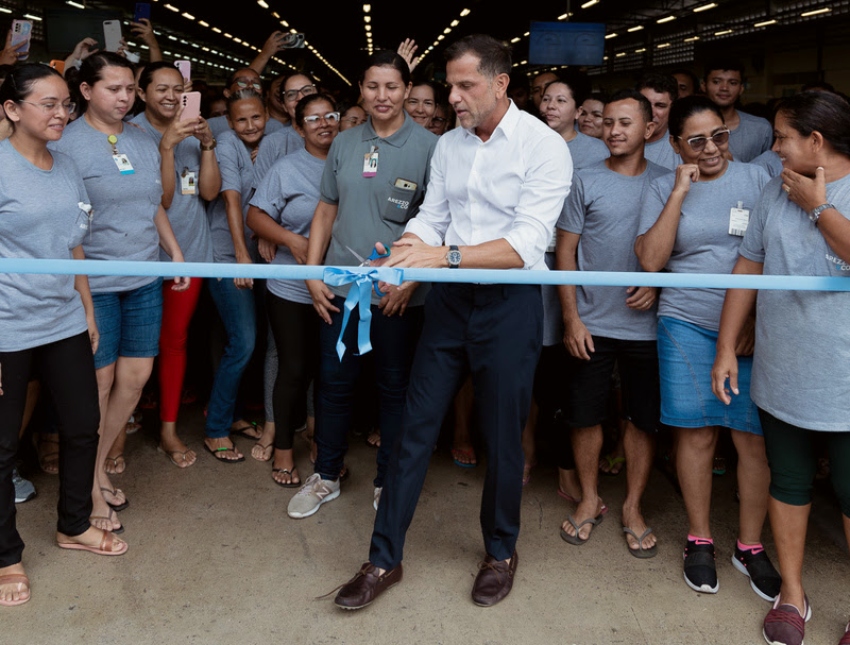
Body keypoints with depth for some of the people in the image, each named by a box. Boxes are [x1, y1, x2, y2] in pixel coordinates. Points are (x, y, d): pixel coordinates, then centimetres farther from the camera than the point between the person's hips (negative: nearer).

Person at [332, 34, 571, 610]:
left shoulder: (545, 147, -11)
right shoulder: (448, 145, 8)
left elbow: (527, 244, -20)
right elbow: (430, 218, 9)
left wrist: (446, 255, -29)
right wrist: (395, 262, -11)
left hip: (510, 303, -5)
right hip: (450, 299, 5)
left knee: (503, 436, 7)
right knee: (416, 427, 6)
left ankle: (501, 550, 31)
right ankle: (385, 558, 17)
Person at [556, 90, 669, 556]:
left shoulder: (666, 182, 4)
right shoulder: (585, 182, 2)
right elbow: (565, 252, 1)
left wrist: (658, 283, -11)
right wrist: (571, 317, -5)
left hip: (646, 323, 1)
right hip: (592, 324, 0)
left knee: (644, 418, 7)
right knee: (585, 414, 6)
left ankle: (632, 508, 22)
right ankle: (590, 499, 25)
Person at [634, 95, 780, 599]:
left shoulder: (756, 180, 4)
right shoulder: (663, 189, 5)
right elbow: (651, 260, -6)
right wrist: (680, 193, -10)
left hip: (753, 327, 0)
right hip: (687, 326, 0)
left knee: (756, 438, 0)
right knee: (697, 433, 5)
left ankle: (750, 544, 17)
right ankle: (700, 539, 21)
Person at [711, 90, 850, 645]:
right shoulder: (776, 193, 8)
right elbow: (748, 270, 9)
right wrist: (726, 348, 7)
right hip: (781, 376, 4)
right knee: (789, 485, 14)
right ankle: (792, 594, 31)